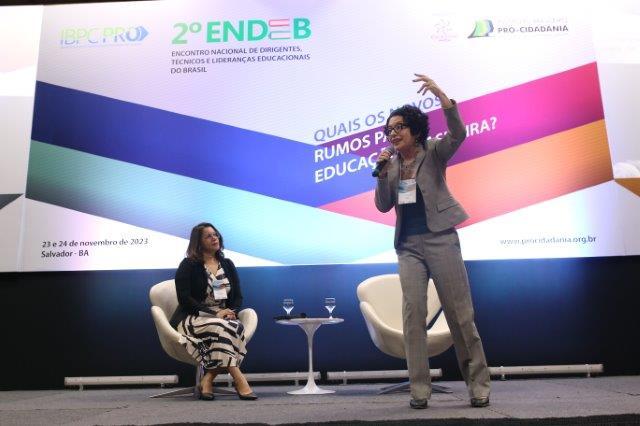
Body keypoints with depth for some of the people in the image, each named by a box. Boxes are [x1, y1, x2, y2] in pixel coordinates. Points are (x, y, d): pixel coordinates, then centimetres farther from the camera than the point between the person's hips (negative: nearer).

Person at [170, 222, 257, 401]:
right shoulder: (188, 265, 2)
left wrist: (231, 311, -9)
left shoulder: (227, 264, 16)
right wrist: (214, 313, -18)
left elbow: (238, 296, 15)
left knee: (236, 327, -31)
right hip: (193, 318, -4)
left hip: (223, 317, 4)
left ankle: (208, 378, -28)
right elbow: (184, 299, -8)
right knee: (219, 327, -36)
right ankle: (239, 381, -35)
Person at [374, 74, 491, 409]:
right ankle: (419, 390, 3)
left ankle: (479, 386, 13)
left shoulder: (434, 153, 2)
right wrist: (383, 173, -7)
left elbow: (458, 134, -16)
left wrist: (440, 95, -24)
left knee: (460, 313, 1)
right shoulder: (391, 164, 11)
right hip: (408, 246, 4)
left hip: (440, 239, -3)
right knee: (413, 314, -4)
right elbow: (383, 206, 6)